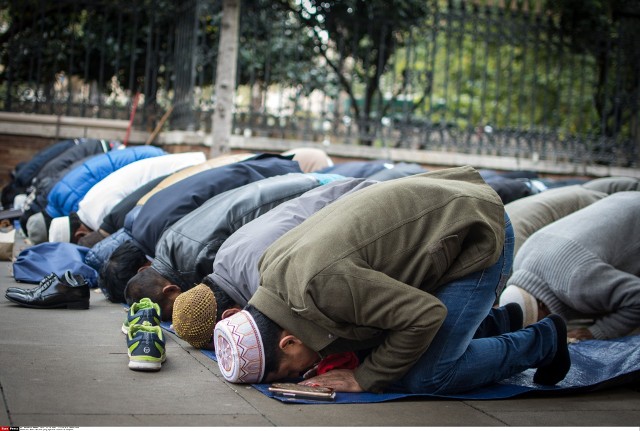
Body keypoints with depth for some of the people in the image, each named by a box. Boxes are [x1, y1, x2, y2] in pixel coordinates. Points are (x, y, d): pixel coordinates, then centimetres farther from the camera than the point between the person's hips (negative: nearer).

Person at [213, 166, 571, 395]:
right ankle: (496, 324, 25)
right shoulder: (272, 267, -6)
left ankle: (542, 341, 7)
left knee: (427, 378, -14)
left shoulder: (321, 283, -34)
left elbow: (426, 314, -28)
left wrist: (364, 379, -20)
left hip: (478, 237, -9)